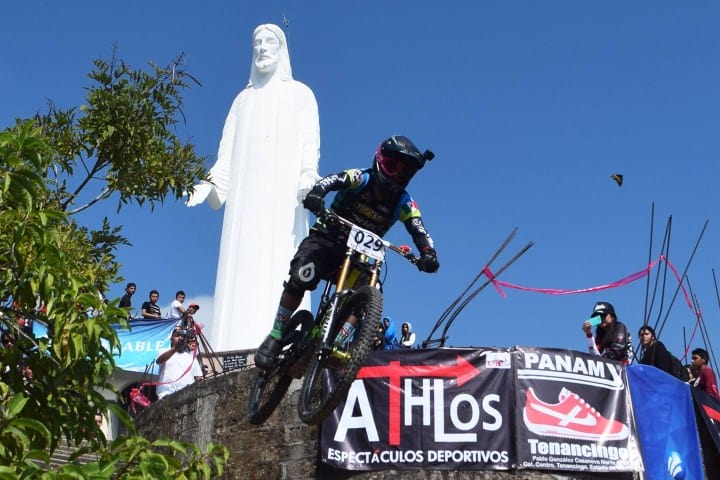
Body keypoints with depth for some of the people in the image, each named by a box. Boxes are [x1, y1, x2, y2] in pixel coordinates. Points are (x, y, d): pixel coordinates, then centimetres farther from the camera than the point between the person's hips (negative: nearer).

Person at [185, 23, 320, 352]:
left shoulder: (300, 94, 15)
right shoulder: (244, 98, 25)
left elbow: (310, 143, 1)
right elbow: (228, 150, 18)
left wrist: (308, 176, -18)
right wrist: (211, 184, 3)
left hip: (284, 194, -4)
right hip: (245, 195, 4)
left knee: (279, 270, -15)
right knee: (241, 272, -7)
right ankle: (237, 347, -11)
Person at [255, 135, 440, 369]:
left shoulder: (404, 203, -5)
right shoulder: (361, 179, -12)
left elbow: (420, 232, -16)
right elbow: (333, 180, -31)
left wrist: (429, 255, -39)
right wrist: (316, 194, -55)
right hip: (326, 239, -3)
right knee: (301, 279, -27)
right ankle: (275, 337, -13)